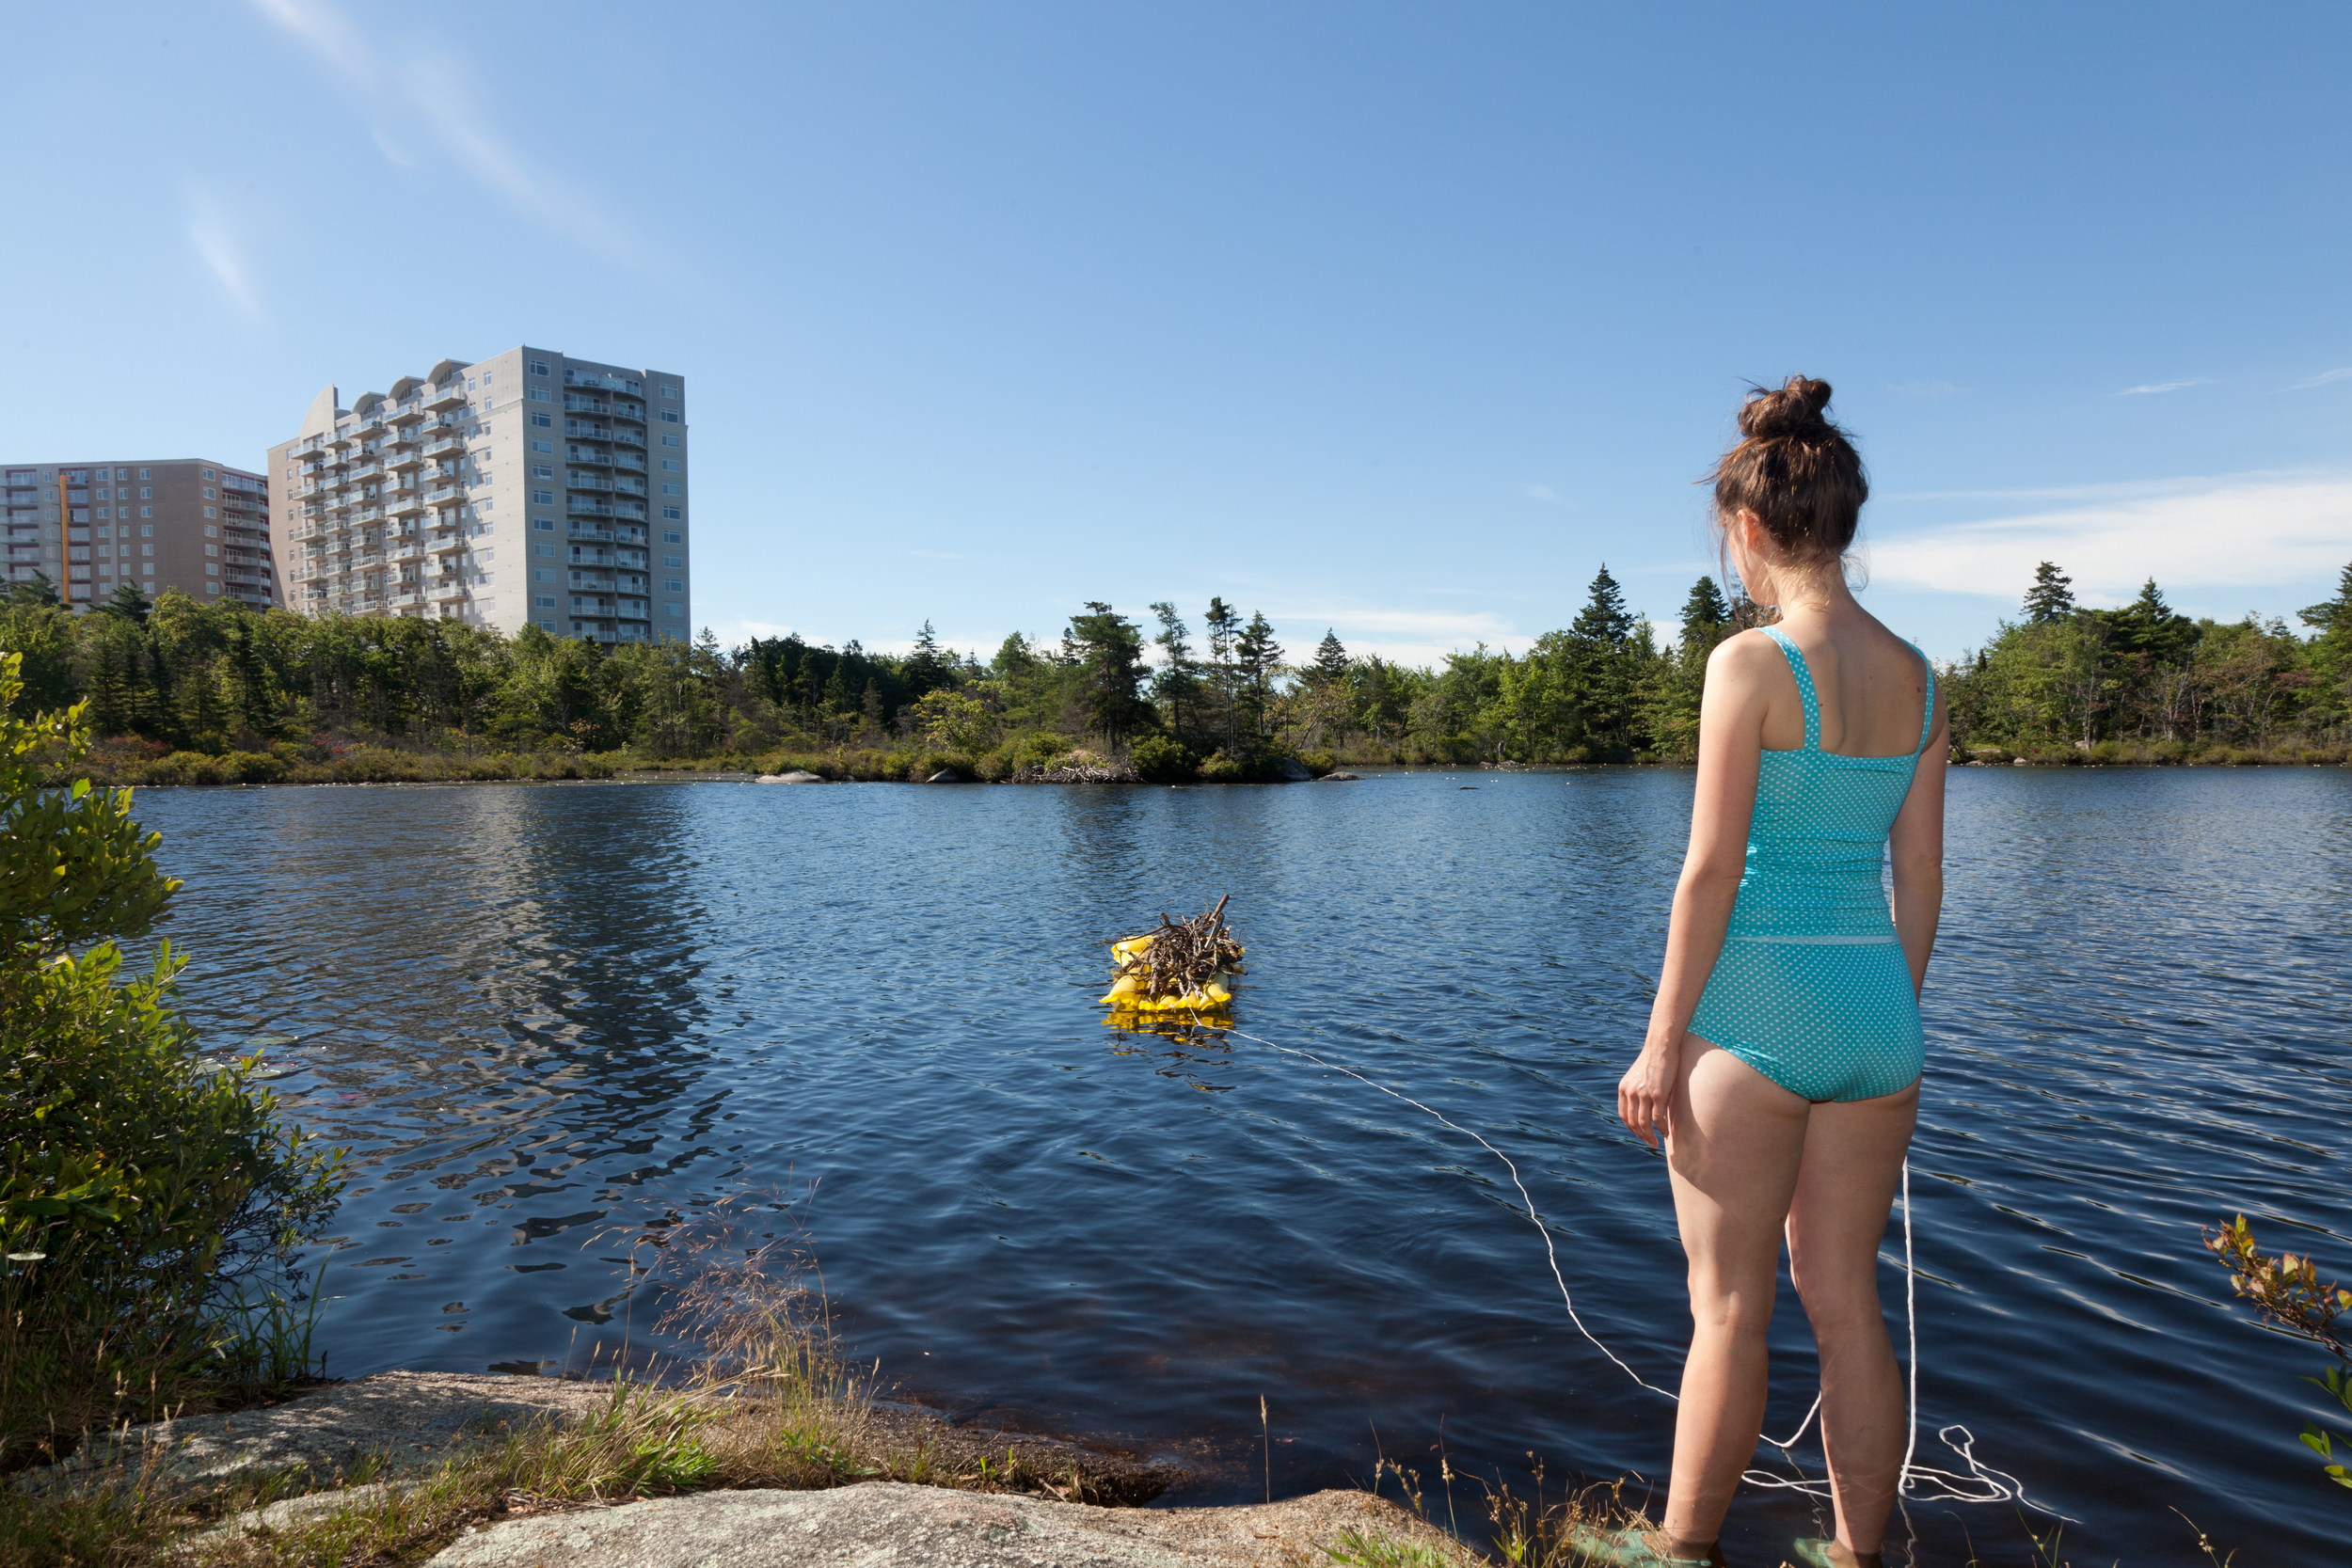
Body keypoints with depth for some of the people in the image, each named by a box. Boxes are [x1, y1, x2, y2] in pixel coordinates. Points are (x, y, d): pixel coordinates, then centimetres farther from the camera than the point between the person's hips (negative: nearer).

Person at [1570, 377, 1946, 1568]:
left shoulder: (1751, 663, -14)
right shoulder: (1918, 677, 6)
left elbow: (1710, 869, -16)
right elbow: (1920, 877, 9)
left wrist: (1661, 1039, -9)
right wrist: (1893, 1024, 19)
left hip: (1757, 1006, -6)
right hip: (1874, 1004, 7)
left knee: (1729, 1307, 8)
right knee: (1845, 1302, 17)